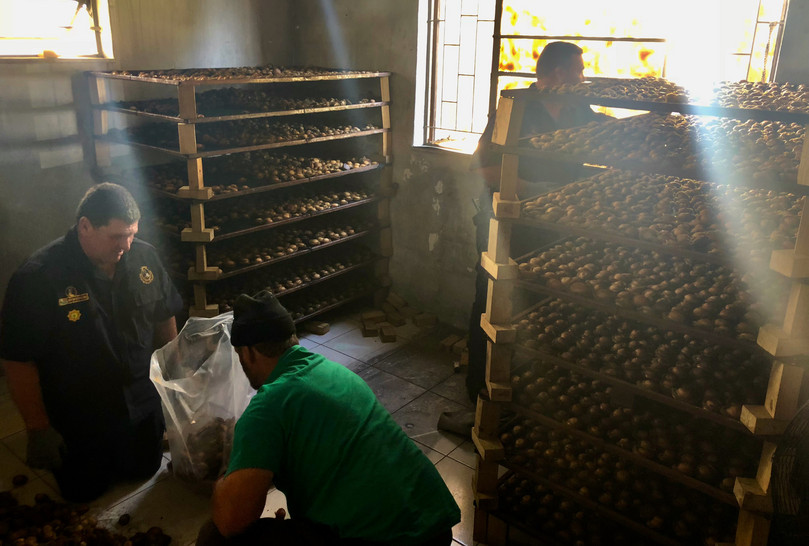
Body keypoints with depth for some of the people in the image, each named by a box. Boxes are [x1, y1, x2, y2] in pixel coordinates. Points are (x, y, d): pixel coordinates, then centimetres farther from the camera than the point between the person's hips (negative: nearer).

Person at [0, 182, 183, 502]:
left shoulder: (143, 257, -9)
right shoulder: (37, 279, -23)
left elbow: (164, 318, 5)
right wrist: (38, 430, -15)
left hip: (141, 405, 4)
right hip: (78, 420, -4)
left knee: (144, 471, 18)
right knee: (84, 492, 13)